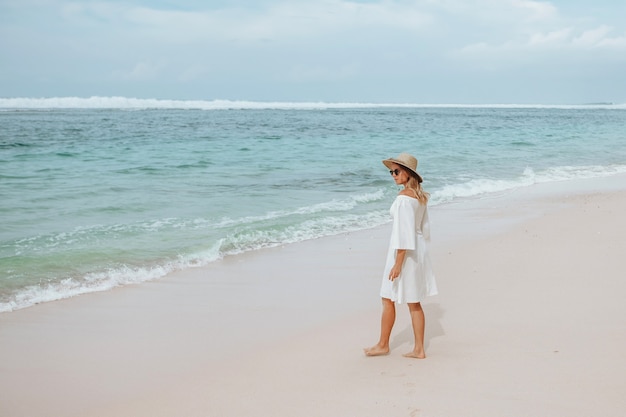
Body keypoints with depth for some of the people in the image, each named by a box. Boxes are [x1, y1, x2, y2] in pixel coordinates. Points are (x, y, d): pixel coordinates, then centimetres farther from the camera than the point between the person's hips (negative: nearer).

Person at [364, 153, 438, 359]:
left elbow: (404, 232, -23)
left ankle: (383, 345, 19)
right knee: (414, 303, 12)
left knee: (388, 299, 7)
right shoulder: (420, 195, 7)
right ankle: (419, 349, 14)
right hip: (419, 249, 9)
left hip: (404, 251, -9)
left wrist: (398, 263, -22)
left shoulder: (403, 198, -19)